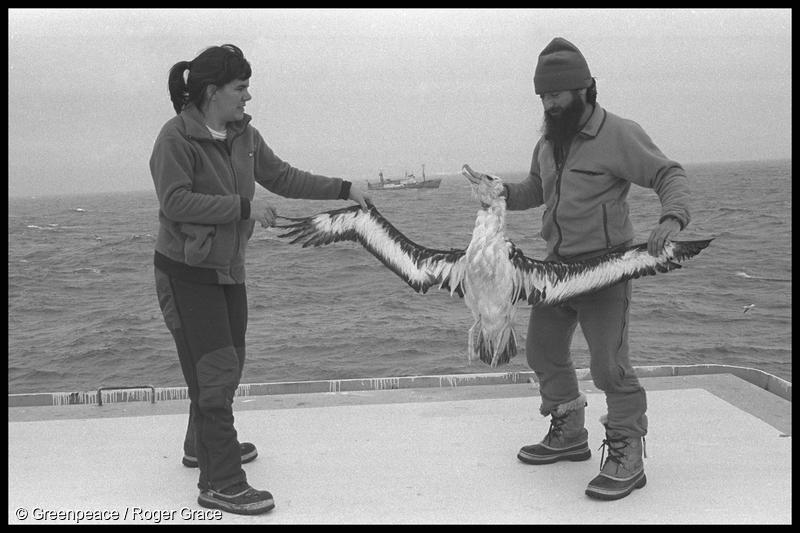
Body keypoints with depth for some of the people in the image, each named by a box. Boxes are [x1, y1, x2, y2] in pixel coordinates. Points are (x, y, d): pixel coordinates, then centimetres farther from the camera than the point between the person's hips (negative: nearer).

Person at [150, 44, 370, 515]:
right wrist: (243, 207, -26)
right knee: (215, 370, -9)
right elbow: (174, 202, -24)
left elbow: (284, 178, 11)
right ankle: (222, 484, -1)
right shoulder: (177, 137, -16)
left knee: (229, 365, 19)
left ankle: (204, 446, 40)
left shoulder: (245, 135, 4)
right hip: (187, 271, -8)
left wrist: (343, 188, 7)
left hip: (229, 268, 8)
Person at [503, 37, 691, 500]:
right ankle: (569, 436, 31)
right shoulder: (548, 142, 12)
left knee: (609, 363, -12)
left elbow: (671, 175, -13)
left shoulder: (619, 134, -12)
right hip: (556, 267, 8)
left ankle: (627, 457, 2)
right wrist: (503, 193, 6)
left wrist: (672, 219, -32)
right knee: (543, 350, 15)